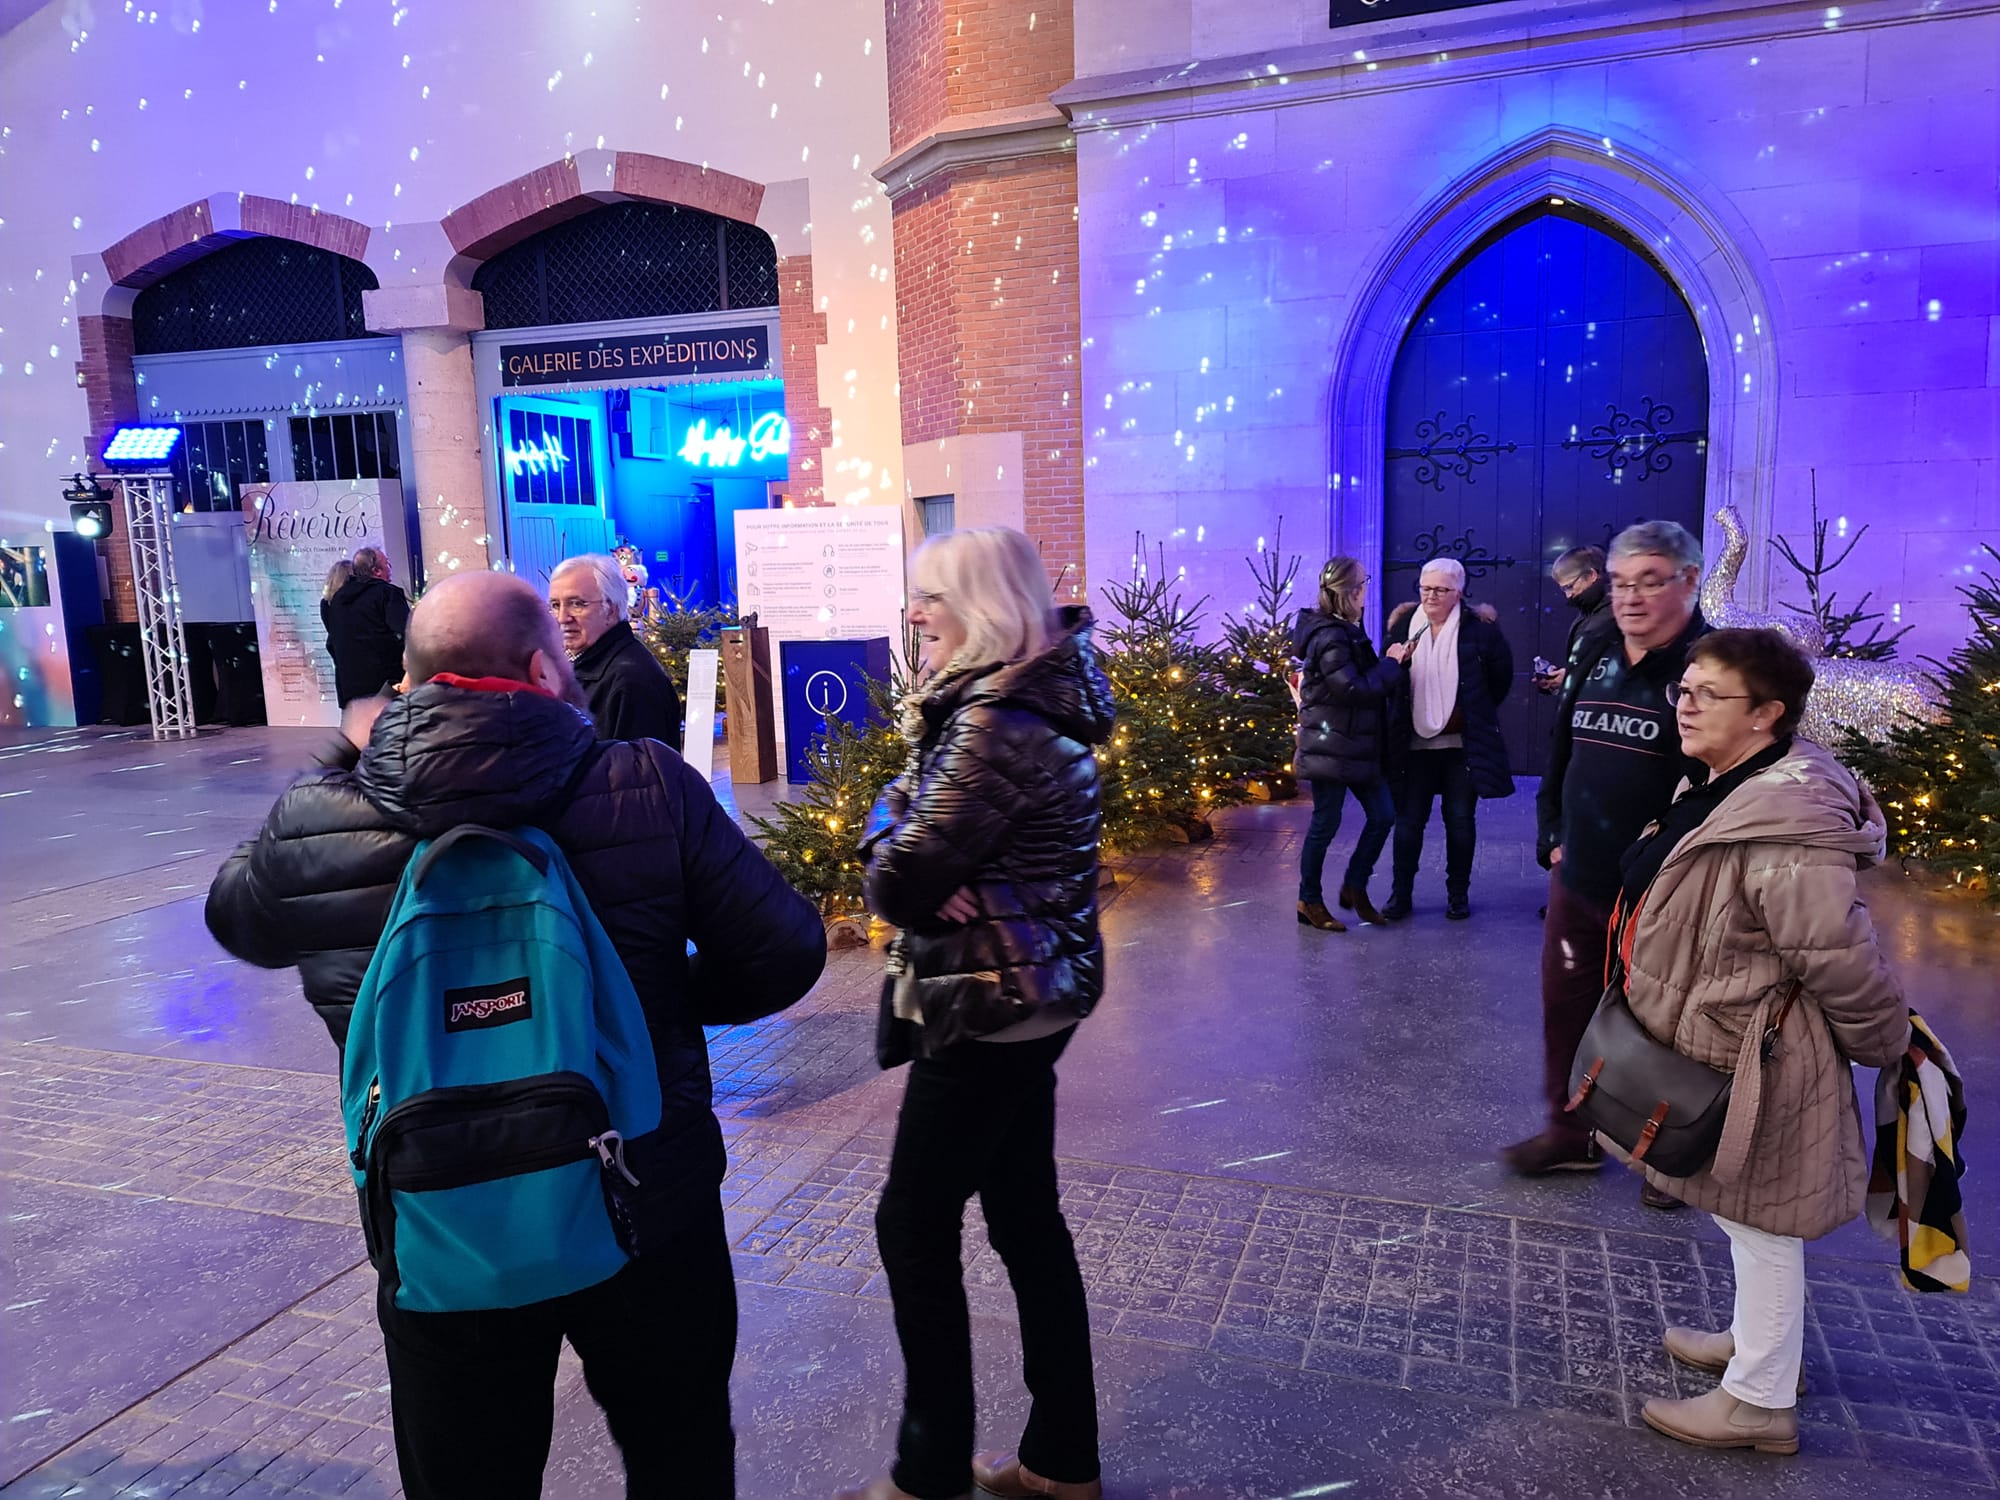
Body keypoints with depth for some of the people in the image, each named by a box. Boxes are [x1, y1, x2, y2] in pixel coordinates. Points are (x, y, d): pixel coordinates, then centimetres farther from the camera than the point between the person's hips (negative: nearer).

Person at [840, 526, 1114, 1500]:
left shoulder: (999, 726, -23)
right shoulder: (1018, 699, 8)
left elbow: (895, 884, -23)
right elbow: (899, 808, 10)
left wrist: (900, 863, -2)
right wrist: (896, 838, -11)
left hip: (990, 1009, -9)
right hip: (1024, 999, 9)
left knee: (913, 1228, 5)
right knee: (1026, 1217, 17)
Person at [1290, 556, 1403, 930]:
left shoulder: (1345, 630, 13)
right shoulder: (1329, 638, -19)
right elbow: (1354, 689, -22)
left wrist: (1388, 665, 5)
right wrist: (1390, 665, -12)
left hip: (1356, 746, 9)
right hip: (1331, 748, -9)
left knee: (1383, 815, 9)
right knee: (1326, 824, 1)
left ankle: (1355, 886, 25)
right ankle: (1309, 901, 16)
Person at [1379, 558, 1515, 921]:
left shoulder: (1479, 628, -6)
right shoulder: (1404, 624, 2)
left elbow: (1502, 674, 6)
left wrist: (1479, 711, 11)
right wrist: (1393, 662, -12)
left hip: (1463, 744, -2)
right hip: (1415, 742, 2)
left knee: (1461, 820, 7)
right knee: (1408, 819, 5)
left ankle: (1458, 894, 20)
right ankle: (1401, 893, 15)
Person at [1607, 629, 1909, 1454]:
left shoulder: (1783, 825, -30)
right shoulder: (1720, 790, 4)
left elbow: (1840, 956, -25)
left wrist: (1881, 1043, -10)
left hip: (1756, 1062, -10)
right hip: (1717, 1048, 10)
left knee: (1758, 1222, 7)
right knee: (1744, 1215, 25)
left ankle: (1759, 1401, 24)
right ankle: (1757, 1341, 46)